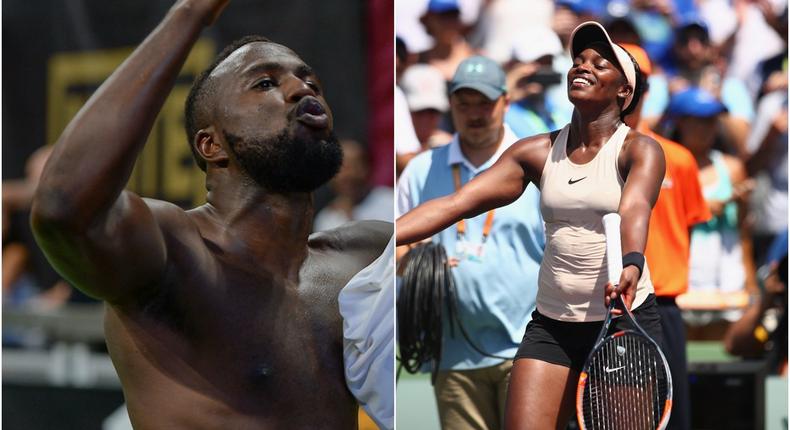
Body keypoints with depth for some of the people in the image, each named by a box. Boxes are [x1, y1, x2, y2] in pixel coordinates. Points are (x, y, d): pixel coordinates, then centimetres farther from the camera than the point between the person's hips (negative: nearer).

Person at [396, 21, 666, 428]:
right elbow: (455, 203, -2)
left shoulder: (639, 150, -5)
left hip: (626, 321, -3)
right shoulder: (537, 152, 6)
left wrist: (631, 265, -48)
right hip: (551, 323, 3)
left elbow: (635, 210, -26)